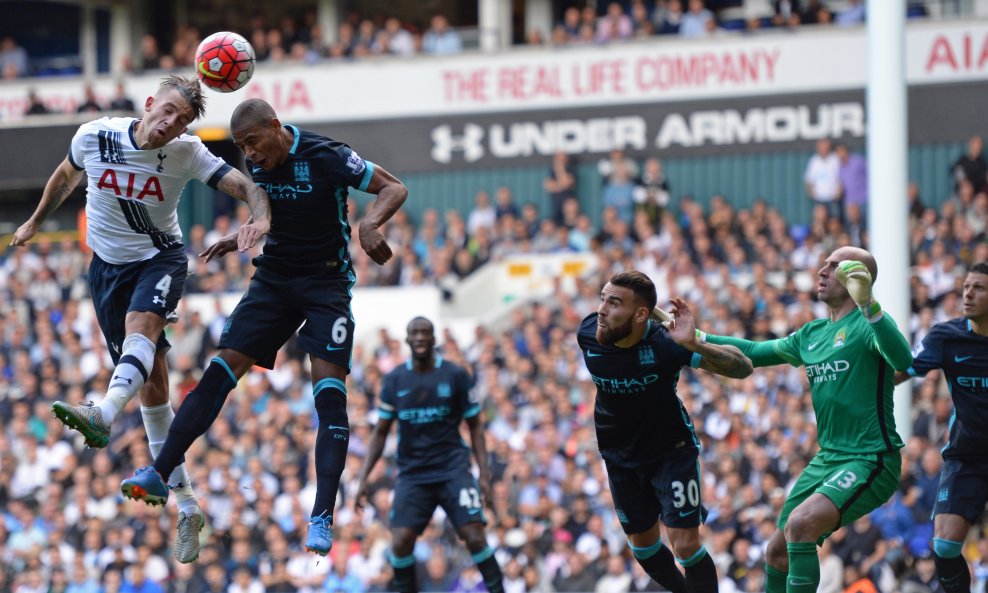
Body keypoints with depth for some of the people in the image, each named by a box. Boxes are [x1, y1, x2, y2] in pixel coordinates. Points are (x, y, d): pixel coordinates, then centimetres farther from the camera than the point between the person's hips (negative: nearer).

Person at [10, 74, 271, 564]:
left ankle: (103, 414, -61)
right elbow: (67, 175, 10)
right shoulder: (94, 136, -11)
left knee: (141, 322, -36)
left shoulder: (187, 153, -14)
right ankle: (186, 505, 6)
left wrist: (260, 219, -41)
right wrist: (36, 222, 23)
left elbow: (245, 185, -20)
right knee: (150, 385, 1)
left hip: (161, 257, -2)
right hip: (109, 264, 2)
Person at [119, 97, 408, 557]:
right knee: (222, 369, -6)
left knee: (329, 389, -16)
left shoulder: (325, 157, -17)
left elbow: (394, 188, -12)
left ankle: (322, 518, -17)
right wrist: (238, 240, 7)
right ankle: (158, 475, -6)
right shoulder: (256, 163, 1)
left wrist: (369, 223, -30)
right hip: (274, 277, 5)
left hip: (326, 282, -5)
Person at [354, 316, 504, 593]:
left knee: (475, 537, -15)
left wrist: (484, 473, -6)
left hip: (453, 468, -2)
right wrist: (364, 478, 1)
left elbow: (474, 426, 4)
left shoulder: (456, 375, -2)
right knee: (401, 541, -13)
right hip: (412, 473, 2)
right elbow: (381, 432, 9)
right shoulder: (394, 380, 3)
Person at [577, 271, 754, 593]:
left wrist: (693, 345, -47)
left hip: (672, 451, -4)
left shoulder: (665, 343, -31)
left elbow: (743, 368, -32)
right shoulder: (587, 334, -20)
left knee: (685, 544, -13)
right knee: (643, 543, 16)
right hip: (621, 457, 4)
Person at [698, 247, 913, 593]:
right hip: (827, 459, 8)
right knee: (778, 552, 11)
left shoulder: (867, 323, -10)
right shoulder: (811, 335, 14)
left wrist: (867, 304, -43)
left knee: (800, 524, -30)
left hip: (870, 461, -8)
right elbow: (753, 352, 29)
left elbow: (902, 360, -31)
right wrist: (694, 337, 24)